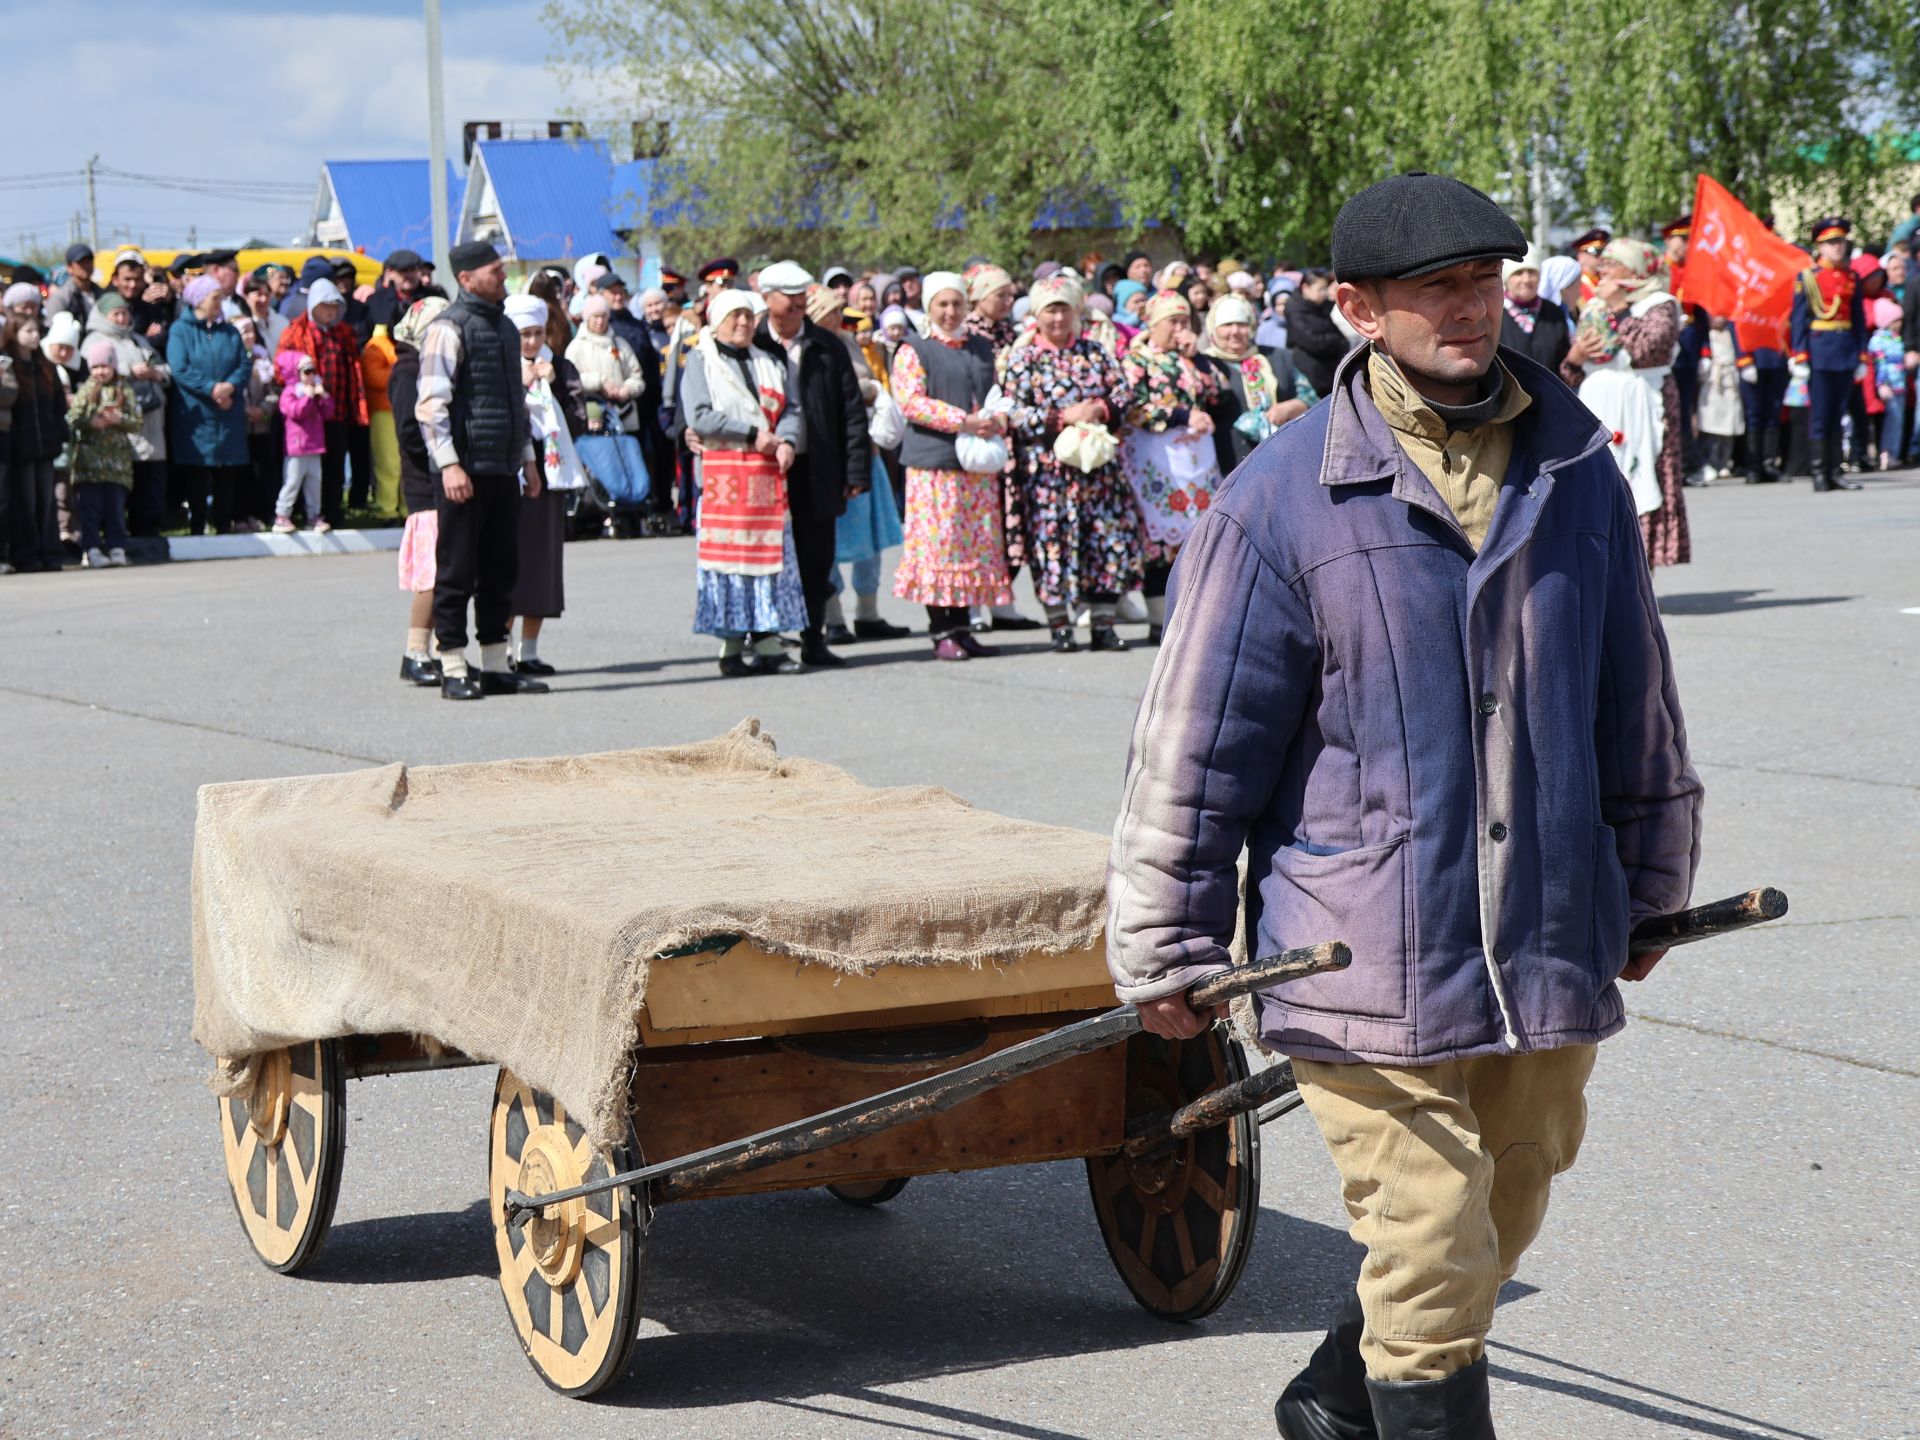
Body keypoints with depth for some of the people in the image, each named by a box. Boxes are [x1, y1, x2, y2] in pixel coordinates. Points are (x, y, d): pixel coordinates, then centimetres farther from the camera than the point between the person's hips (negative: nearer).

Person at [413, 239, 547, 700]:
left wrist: (528, 458, 22)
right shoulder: (448, 328, -8)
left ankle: (495, 667, 16)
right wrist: (448, 464, -20)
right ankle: (453, 670, 3)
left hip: (503, 470, 8)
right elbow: (431, 403, -14)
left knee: (501, 573, 10)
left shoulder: (505, 327, 18)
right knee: (457, 572, -2)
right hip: (464, 470, -8)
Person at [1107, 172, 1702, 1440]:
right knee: (1431, 1268, -4)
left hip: (1551, 949, 5)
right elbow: (1196, 739, -4)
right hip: (1368, 959, -5)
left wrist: (1648, 885, 24)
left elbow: (1637, 702, 17)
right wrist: (1168, 949, -2)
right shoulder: (1283, 499, -8)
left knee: (1491, 1236, 20)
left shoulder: (1577, 471, 5)